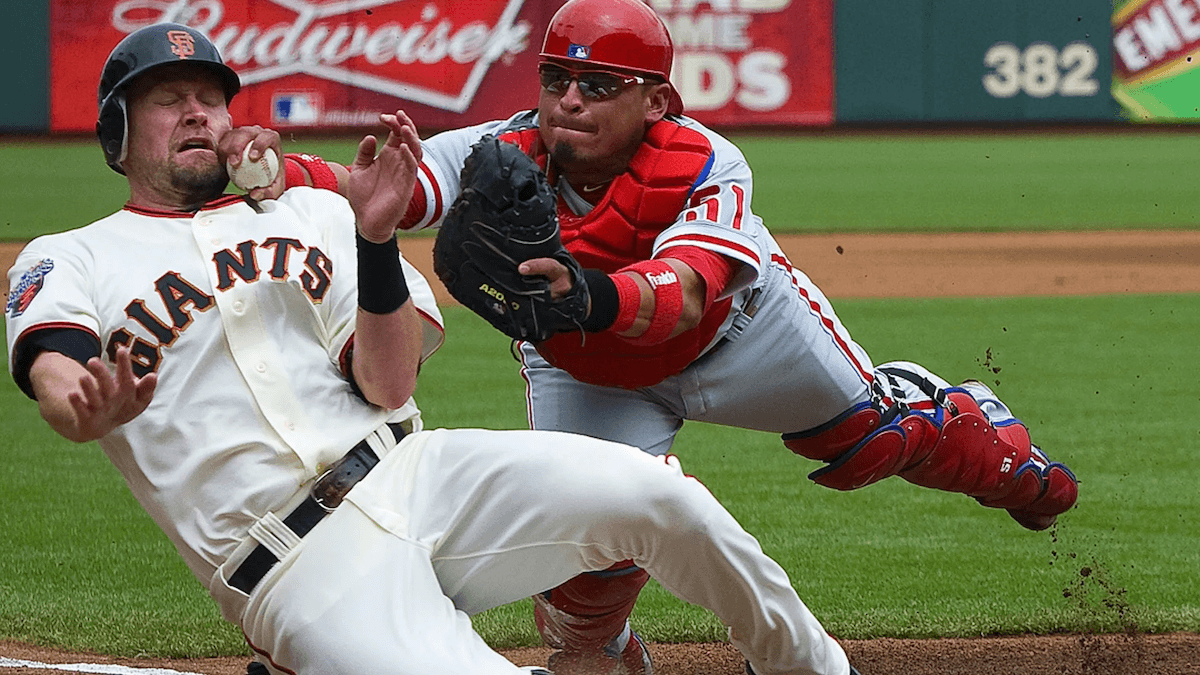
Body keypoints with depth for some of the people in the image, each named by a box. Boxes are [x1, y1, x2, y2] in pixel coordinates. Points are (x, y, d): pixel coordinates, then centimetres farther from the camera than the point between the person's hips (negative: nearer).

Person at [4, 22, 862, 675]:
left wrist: (375, 235, -10)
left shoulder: (312, 215, 19)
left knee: (657, 496, -18)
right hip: (301, 564, -4)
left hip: (416, 473, 4)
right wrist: (88, 407, -38)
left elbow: (388, 386, 6)